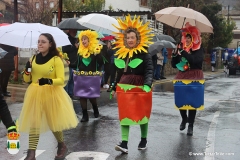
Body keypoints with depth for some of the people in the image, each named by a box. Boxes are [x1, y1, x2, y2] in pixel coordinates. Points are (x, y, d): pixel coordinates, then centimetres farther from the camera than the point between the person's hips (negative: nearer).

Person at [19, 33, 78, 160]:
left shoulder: (56, 59, -8)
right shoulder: (33, 59, 7)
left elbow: (61, 80, -14)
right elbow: (27, 79, 11)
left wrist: (49, 81, -31)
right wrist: (27, 71, -9)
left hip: (52, 94, -4)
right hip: (35, 94, 4)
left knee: (54, 122, 7)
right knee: (33, 122, -2)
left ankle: (62, 146, 32)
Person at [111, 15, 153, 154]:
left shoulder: (145, 54, -9)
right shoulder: (121, 54, 7)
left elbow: (149, 71, -19)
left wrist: (148, 85, -36)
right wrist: (114, 88, 19)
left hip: (140, 88, -4)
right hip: (124, 89, 4)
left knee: (142, 115, 10)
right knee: (124, 115, 0)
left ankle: (144, 140, 28)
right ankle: (124, 144, 0)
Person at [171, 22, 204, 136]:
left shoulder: (198, 50, -4)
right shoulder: (181, 48, 6)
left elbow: (195, 60, -25)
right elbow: (174, 65, 6)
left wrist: (183, 52, -29)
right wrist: (175, 55, -13)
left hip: (194, 78, -3)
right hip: (182, 77, 3)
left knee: (192, 101, -1)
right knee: (180, 100, 4)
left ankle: (190, 125, 10)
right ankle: (184, 119, 31)